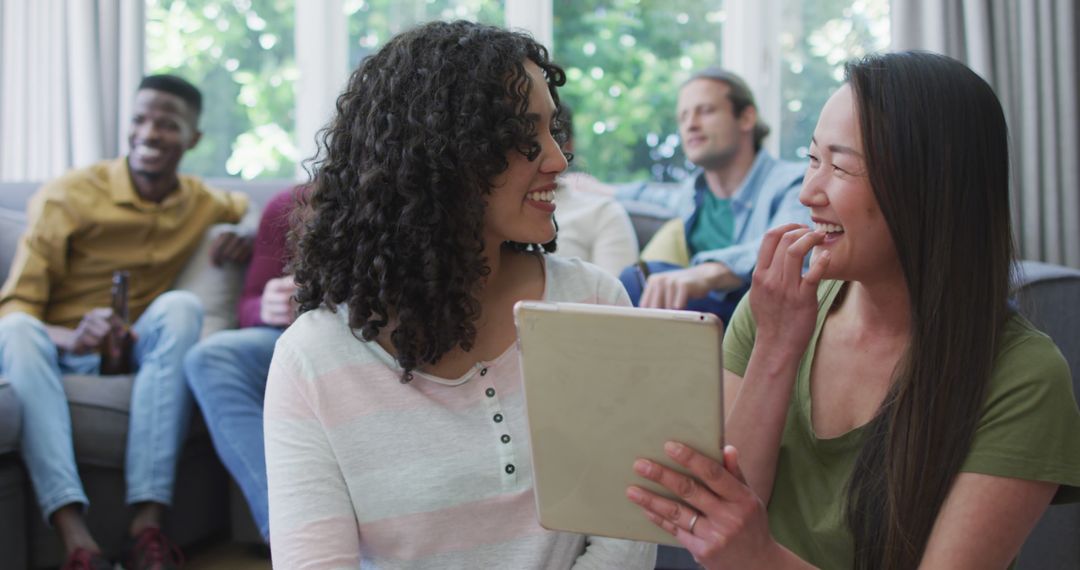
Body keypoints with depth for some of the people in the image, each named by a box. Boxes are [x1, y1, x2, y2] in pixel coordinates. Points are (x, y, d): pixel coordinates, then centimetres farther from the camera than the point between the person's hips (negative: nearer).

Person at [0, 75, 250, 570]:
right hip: (60, 350, -2)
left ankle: (148, 522, -36)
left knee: (182, 306, -28)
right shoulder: (68, 196, -6)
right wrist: (71, 339, -35)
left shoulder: (201, 204, 8)